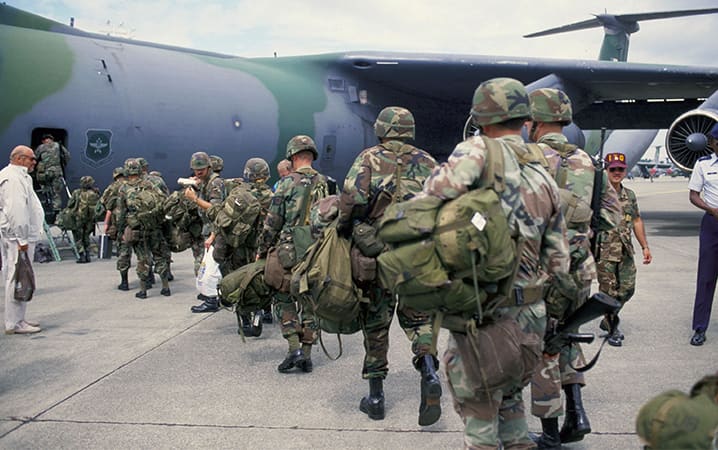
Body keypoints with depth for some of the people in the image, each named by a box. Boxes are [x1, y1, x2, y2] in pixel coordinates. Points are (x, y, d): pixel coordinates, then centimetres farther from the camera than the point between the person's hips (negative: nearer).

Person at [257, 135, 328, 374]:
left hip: (291, 250, -4)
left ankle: (294, 348, -2)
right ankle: (306, 355, 14)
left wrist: (262, 250, 5)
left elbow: (272, 222, -5)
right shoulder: (326, 184, 5)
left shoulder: (288, 182, -7)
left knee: (285, 299, 11)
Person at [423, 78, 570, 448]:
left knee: (478, 411, 10)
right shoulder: (546, 179, 6)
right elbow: (558, 262, 8)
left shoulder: (480, 149, -12)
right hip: (532, 316, 6)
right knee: (509, 397, 26)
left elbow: (445, 184, -35)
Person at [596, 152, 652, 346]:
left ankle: (607, 320, 30)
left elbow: (637, 221, 18)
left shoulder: (630, 195, 12)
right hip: (604, 251, -6)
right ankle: (612, 330, 14)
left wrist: (645, 246, 16)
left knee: (627, 289, 10)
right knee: (609, 291, 0)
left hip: (626, 251, 6)